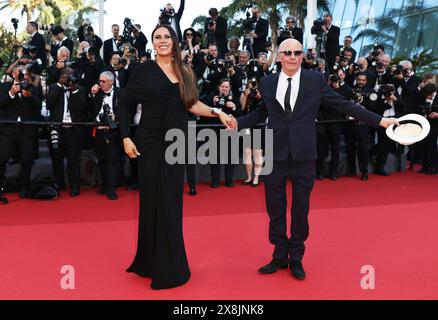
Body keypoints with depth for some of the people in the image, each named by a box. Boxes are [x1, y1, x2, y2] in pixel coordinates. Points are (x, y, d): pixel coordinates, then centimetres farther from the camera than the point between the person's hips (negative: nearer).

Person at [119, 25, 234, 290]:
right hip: (151, 143, -4)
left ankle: (169, 263, 25)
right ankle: (156, 264, 17)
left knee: (173, 202, 9)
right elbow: (125, 105, 0)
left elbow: (192, 104, 5)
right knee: (155, 202, 1)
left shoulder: (186, 72, 10)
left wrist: (218, 113, -10)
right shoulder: (144, 70, -2)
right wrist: (126, 138, -8)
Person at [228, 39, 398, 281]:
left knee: (301, 209, 10)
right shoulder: (267, 83, 4)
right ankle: (280, 256, 29)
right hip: (275, 154, 2)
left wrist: (380, 121, -2)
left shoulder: (316, 80, -2)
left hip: (303, 155, -1)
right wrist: (238, 123, 2)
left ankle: (296, 258, 29)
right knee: (275, 209, 10)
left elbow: (343, 105, 0)